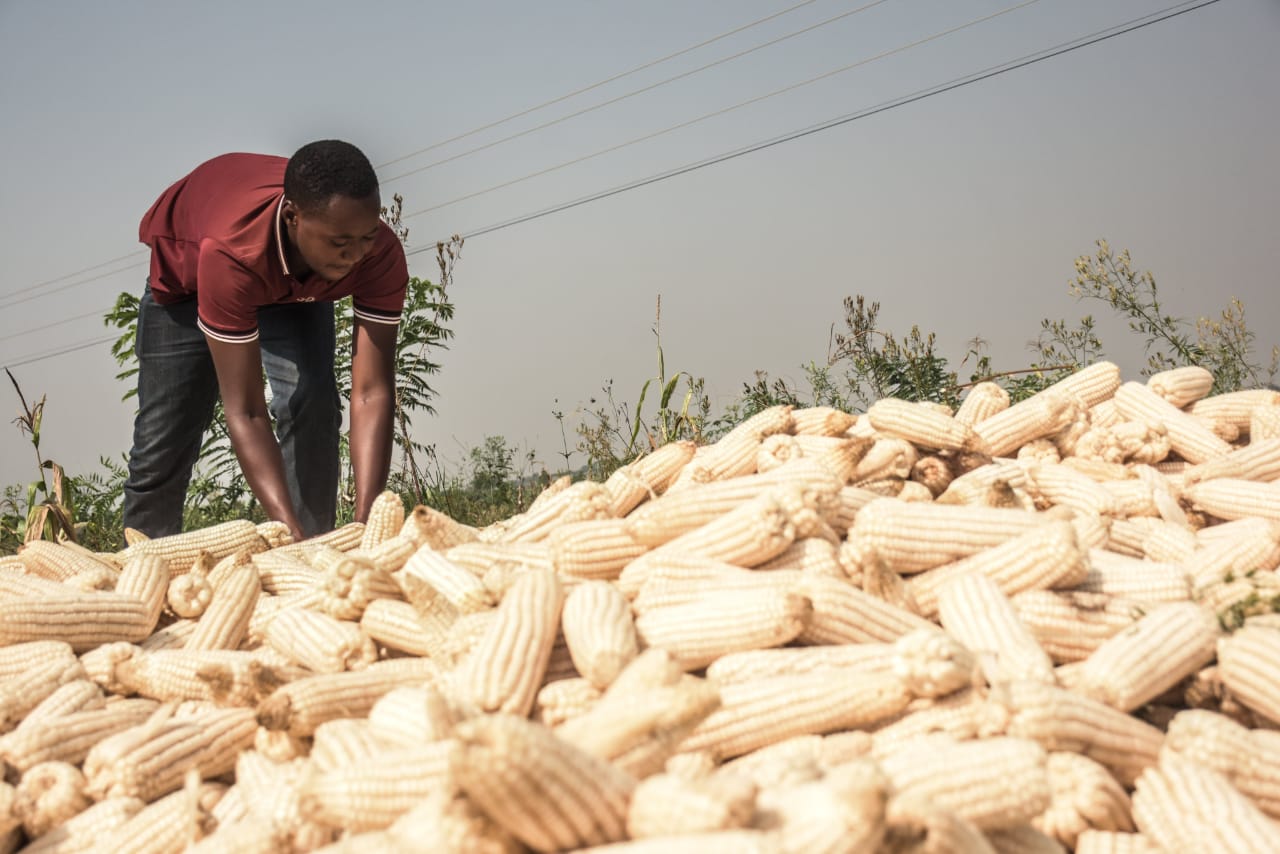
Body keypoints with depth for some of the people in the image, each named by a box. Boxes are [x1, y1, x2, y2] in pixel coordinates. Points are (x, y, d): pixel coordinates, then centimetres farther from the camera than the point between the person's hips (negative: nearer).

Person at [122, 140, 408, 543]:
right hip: (185, 270, -2)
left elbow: (372, 393, -40)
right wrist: (291, 533, -54)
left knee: (313, 407, -20)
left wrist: (365, 523, -50)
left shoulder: (382, 253, -38)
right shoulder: (230, 251, -47)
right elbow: (244, 413, -46)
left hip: (297, 283, 2)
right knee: (162, 448, -1)